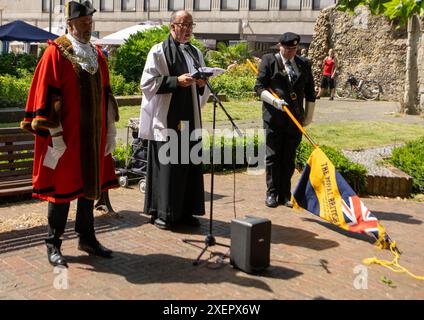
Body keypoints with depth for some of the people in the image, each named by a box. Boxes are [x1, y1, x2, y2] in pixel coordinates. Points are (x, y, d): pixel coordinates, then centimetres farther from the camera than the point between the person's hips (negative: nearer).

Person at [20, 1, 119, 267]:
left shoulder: (97, 55, 12)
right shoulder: (56, 53, -7)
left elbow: (105, 94, 15)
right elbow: (46, 96, -11)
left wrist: (110, 130, 12)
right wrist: (55, 134, -16)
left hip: (93, 135, 6)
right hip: (66, 135, -6)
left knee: (90, 183, 12)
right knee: (63, 186, 1)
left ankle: (87, 238, 26)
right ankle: (54, 244, 14)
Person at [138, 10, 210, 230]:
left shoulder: (195, 53, 14)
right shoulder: (159, 51, -3)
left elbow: (203, 91, 19)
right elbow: (148, 83, -9)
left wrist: (202, 84, -4)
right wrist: (176, 81, -17)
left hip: (190, 120, 6)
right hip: (166, 120, -6)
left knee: (189, 165, 7)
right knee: (166, 166, -1)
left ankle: (185, 211, 18)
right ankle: (162, 212, 10)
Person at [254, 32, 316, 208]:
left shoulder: (304, 65, 12)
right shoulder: (269, 60, 2)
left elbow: (310, 94, 17)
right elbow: (259, 87, -3)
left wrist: (308, 117, 13)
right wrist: (275, 101, -17)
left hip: (295, 118, 3)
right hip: (274, 117, -3)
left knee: (289, 158, 6)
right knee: (273, 156, 0)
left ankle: (285, 194, 14)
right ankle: (272, 193, 9)